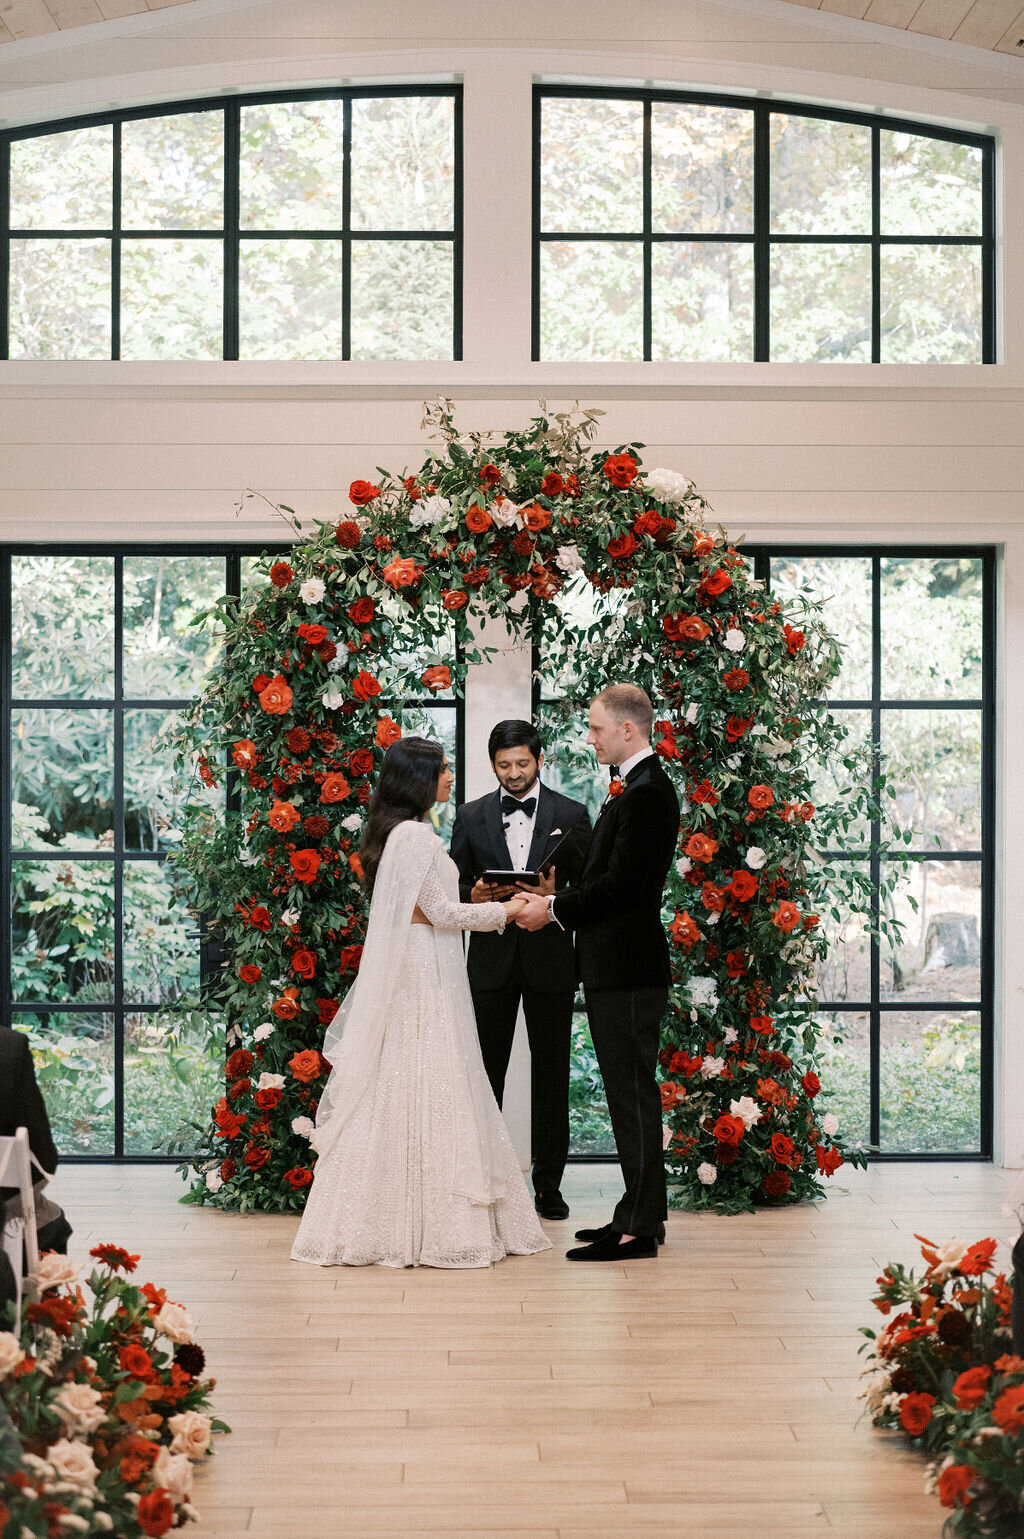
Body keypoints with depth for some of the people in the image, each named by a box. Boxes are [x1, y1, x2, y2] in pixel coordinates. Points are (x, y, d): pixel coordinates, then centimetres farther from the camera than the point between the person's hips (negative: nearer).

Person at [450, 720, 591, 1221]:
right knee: (485, 1071, 3)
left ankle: (548, 1183, 12)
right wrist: (473, 895, -13)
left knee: (551, 1071, 4)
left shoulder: (571, 815, 4)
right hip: (491, 958, 1)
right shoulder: (471, 816, 8)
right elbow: (455, 884, 10)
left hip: (550, 958, -1)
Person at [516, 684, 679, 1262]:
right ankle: (641, 1212, 23)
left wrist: (555, 910, -11)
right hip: (620, 967, 11)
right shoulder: (639, 788, 16)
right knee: (629, 1093, 15)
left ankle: (639, 1230, 0)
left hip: (628, 972, -11)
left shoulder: (645, 793, -17)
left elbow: (621, 885, -21)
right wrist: (555, 900, 8)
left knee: (634, 1094, -5)